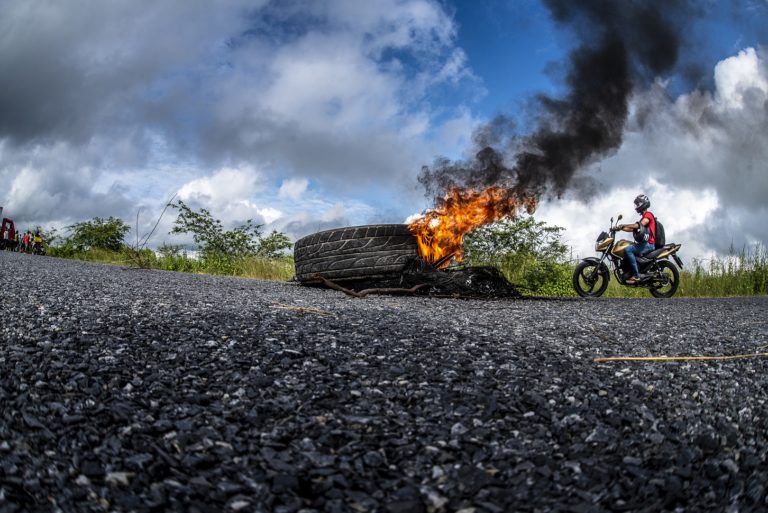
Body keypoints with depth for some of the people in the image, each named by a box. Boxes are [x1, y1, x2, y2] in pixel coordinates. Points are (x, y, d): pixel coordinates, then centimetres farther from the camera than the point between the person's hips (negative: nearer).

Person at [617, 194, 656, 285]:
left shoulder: (648, 215, -7)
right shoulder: (644, 217, 25)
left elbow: (637, 225, -22)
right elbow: (633, 229, 22)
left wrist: (623, 225, -18)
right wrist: (621, 228, 10)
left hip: (648, 244, -11)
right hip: (644, 243, 11)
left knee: (628, 250, -27)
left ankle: (636, 276, -29)